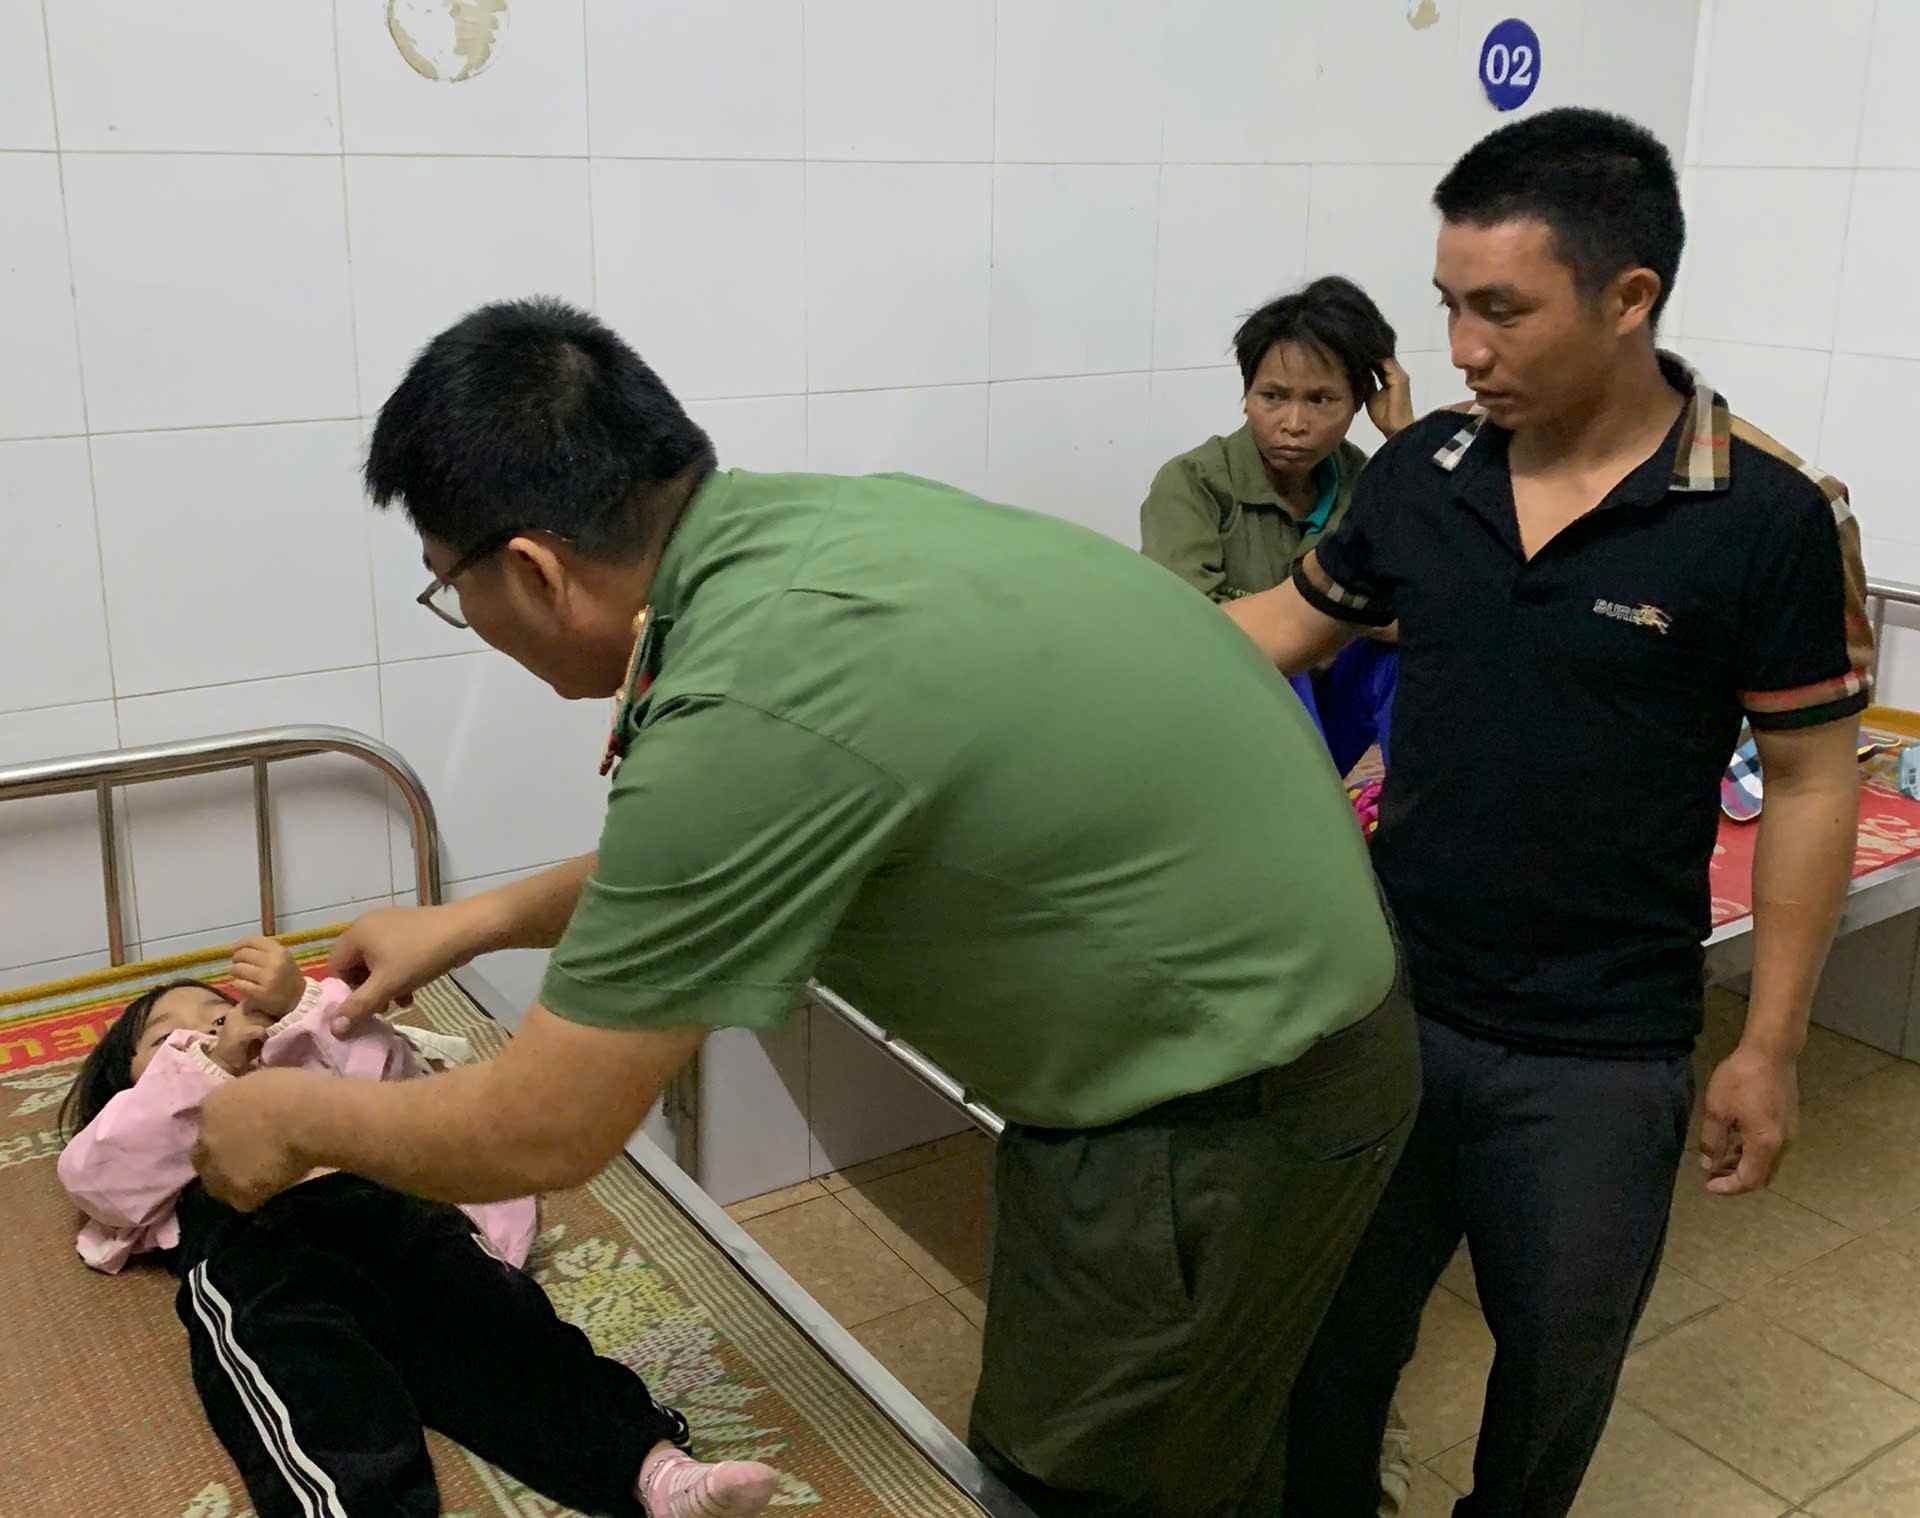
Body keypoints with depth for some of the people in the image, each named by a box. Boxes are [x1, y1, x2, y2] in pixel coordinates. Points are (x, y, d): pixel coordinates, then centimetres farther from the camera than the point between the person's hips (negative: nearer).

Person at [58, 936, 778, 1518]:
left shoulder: (308, 1074, 44)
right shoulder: (153, 1129, 40)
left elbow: (401, 1085, 22)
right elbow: (92, 1178, 16)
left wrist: (305, 1006, 9)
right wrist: (206, 1067, 9)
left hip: (384, 1203, 1)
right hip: (246, 1239, -1)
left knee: (499, 1331, -26)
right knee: (314, 1381, -35)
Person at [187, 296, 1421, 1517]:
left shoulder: (749, 713, -29)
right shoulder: (799, 517, -3)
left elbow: (539, 1137, -16)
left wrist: (293, 1119, 2)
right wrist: (476, 921, 20)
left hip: (1220, 1116, -8)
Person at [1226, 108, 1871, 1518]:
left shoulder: (1768, 515, -14)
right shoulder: (1424, 467, -3)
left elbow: (1811, 785, -8)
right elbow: (1299, 619, 13)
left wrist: (1769, 1049, -6)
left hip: (1597, 1057, -3)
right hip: (1386, 1005, 3)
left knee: (1557, 1368, 19)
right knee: (1331, 1342, 19)